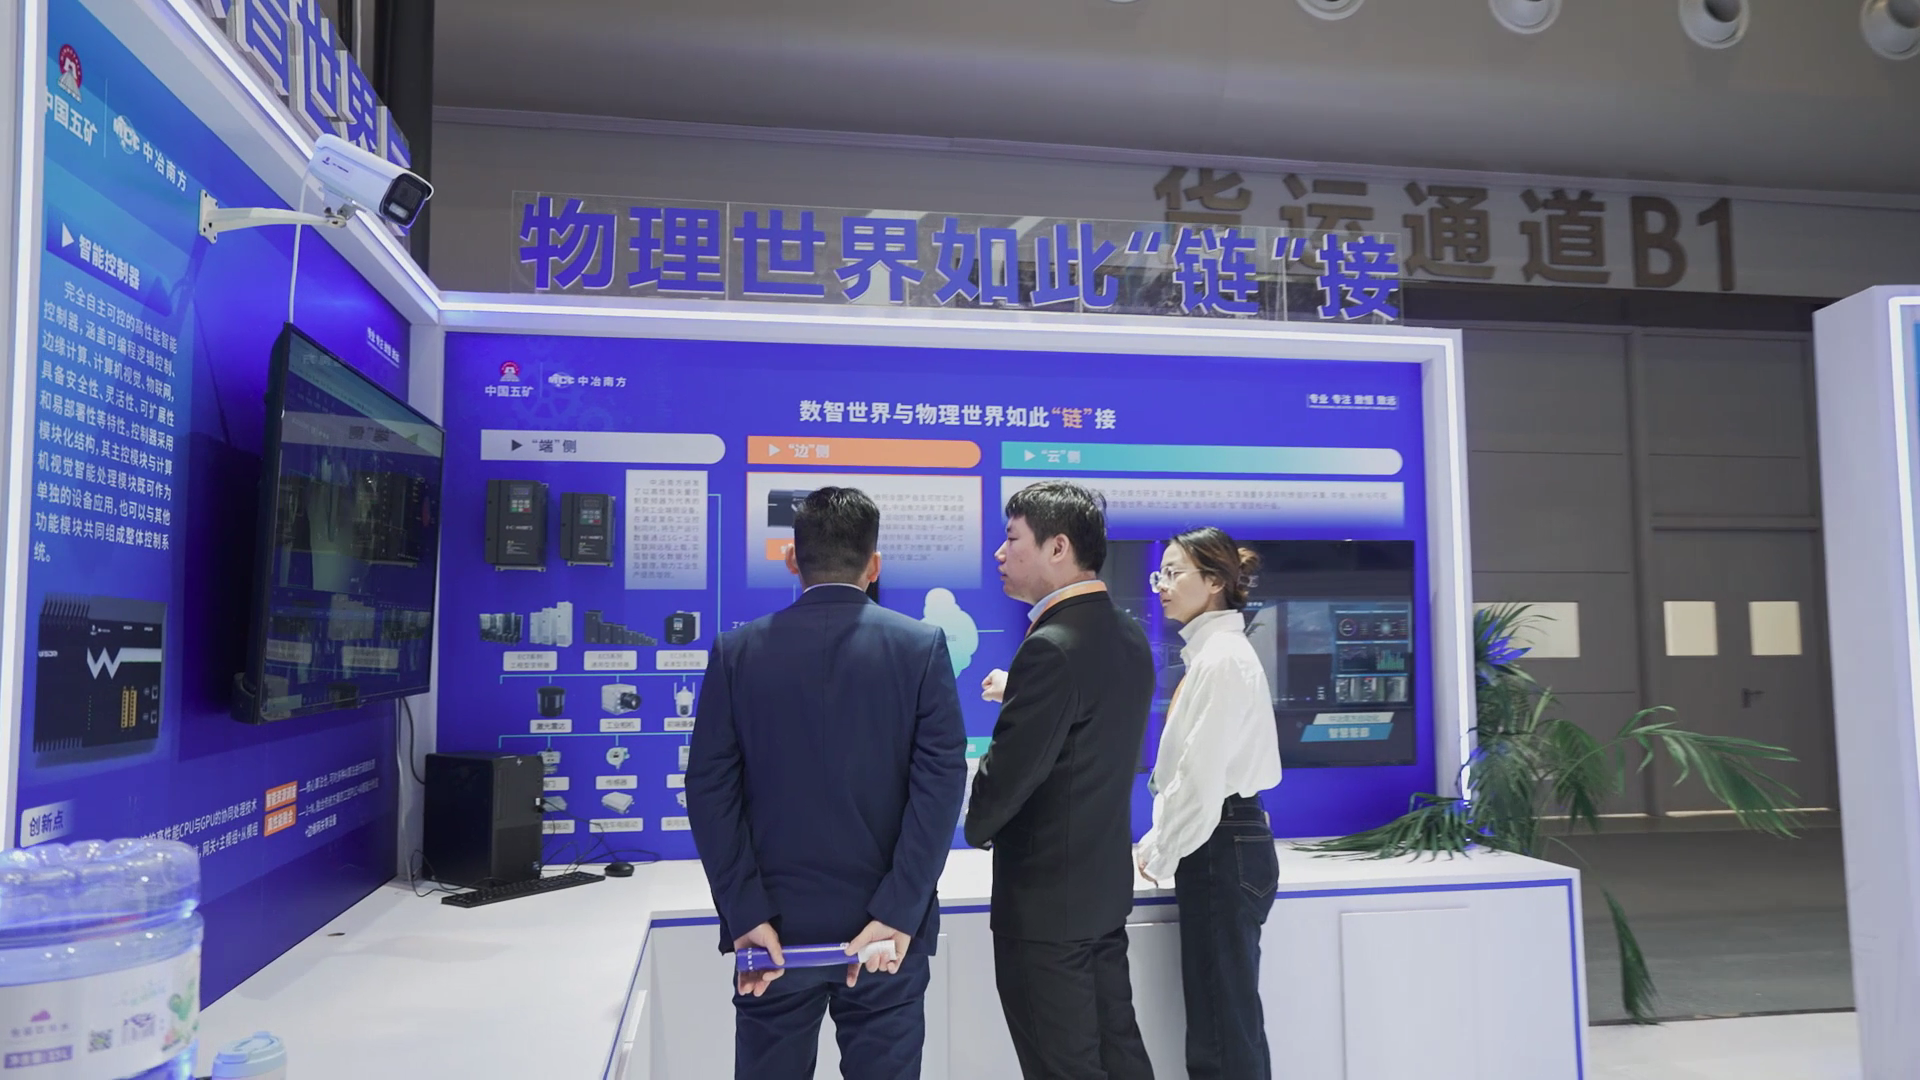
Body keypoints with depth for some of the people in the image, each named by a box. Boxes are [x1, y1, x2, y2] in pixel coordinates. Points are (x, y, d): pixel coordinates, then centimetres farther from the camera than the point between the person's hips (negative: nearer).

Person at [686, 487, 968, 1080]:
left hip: (774, 925, 1)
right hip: (887, 923, 0)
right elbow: (941, 783, -11)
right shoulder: (922, 646, -4)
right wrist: (897, 912, -12)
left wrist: (747, 914, -8)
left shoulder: (738, 650, -2)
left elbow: (710, 789, -7)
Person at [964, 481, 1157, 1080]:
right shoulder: (1129, 637, 5)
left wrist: (978, 826, -2)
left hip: (1046, 901, -9)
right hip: (1107, 885, 9)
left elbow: (1007, 775, -22)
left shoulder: (1051, 649, -23)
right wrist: (1019, 695, 14)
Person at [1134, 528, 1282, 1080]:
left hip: (1223, 849, -10)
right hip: (1220, 846, 10)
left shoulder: (1222, 659, -15)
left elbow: (1202, 775, -19)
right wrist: (1157, 843, 13)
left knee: (1225, 1035, -2)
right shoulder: (1210, 652, 15)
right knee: (1221, 1028, 14)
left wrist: (1161, 856, -8)